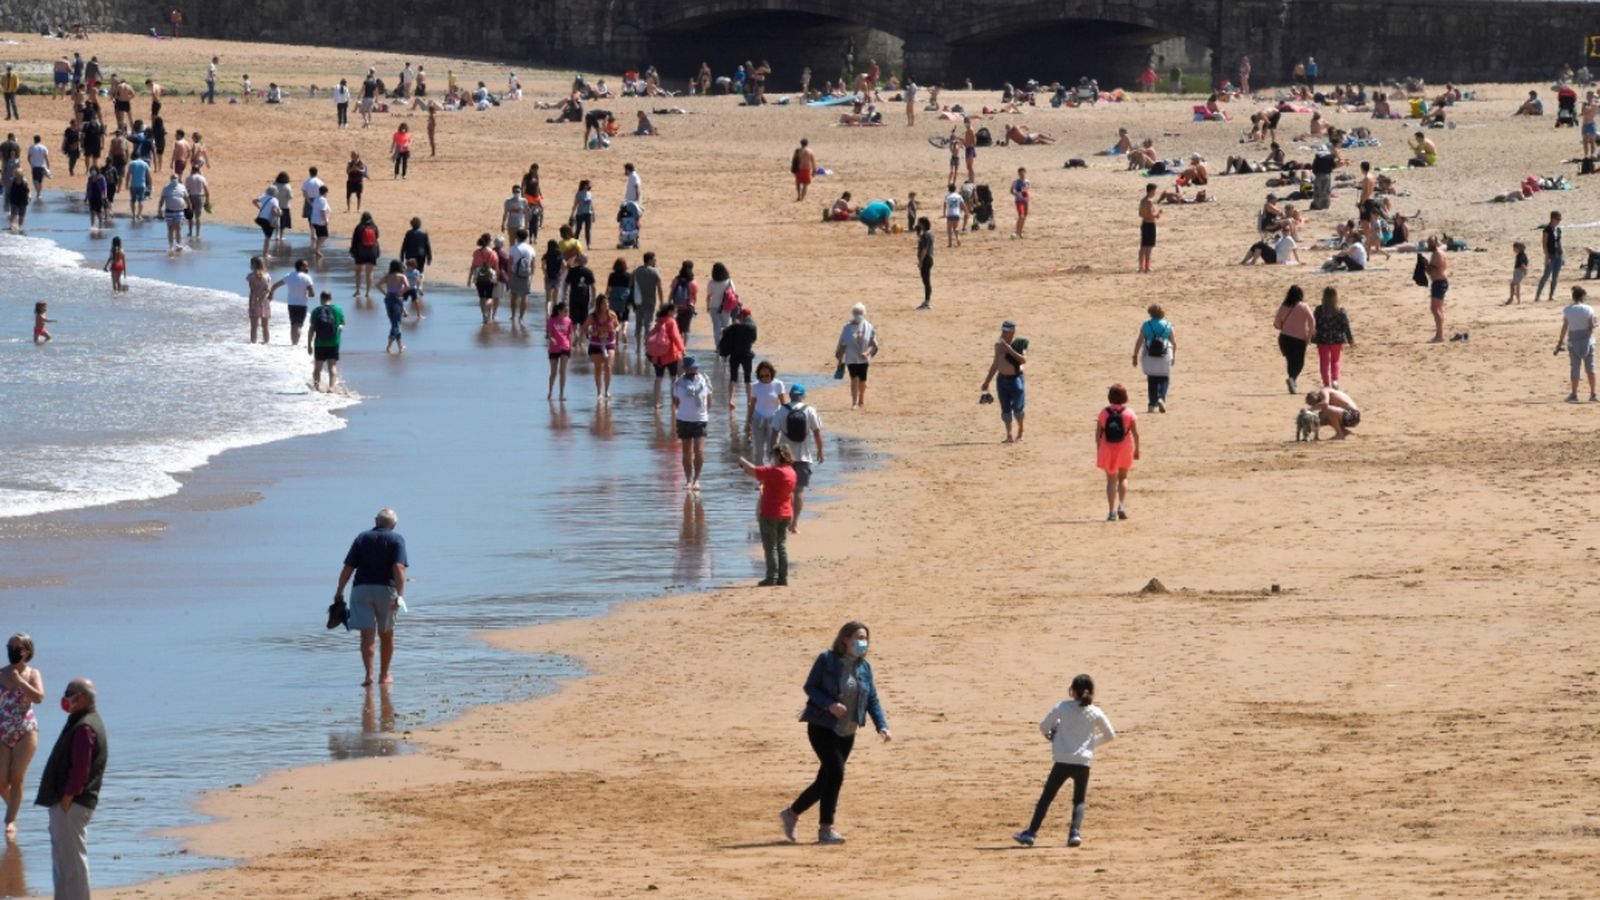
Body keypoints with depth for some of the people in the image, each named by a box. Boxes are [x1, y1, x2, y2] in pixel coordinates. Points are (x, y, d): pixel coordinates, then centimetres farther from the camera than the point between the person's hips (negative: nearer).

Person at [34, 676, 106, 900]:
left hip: (71, 804, -11)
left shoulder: (84, 728, -18)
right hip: (68, 803, 11)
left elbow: (80, 768, -23)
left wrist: (67, 797, -20)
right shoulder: (86, 722, 16)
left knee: (72, 859, -7)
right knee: (62, 856, 17)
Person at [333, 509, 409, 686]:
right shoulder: (396, 540, 0)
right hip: (386, 589, -1)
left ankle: (369, 674, -18)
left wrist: (339, 591, 14)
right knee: (386, 634, 16)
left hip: (361, 589, 1)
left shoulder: (362, 538, 8)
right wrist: (400, 595, -17)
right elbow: (398, 568, -13)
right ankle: (384, 675, 25)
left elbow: (348, 568, 5)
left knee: (367, 634, -3)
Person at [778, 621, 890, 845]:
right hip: (822, 726, -6)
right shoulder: (826, 660, -9)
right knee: (835, 772, -17)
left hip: (846, 732, 6)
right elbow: (810, 687, -8)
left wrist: (882, 726, -6)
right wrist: (829, 704, -24)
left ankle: (791, 813, 28)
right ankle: (825, 829, -10)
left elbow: (872, 699, 8)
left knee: (826, 780, 9)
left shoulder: (864, 667, 6)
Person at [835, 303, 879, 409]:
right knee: (854, 379, -15)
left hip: (863, 359, 2)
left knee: (862, 380, 11)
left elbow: (873, 344, 0)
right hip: (851, 359, -2)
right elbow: (842, 345, 3)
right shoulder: (848, 328, -2)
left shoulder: (868, 327, -1)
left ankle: (861, 400, 33)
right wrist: (840, 360, 3)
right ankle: (854, 403, -15)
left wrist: (867, 352, -20)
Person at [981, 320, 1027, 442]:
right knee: (1005, 408, 2)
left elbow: (1024, 359, -23)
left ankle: (1020, 431, 23)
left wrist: (1011, 351, -30)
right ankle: (1009, 435, 7)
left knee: (1017, 407, 0)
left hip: (1016, 379, -5)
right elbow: (996, 364, 16)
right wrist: (987, 381, 17)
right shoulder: (999, 345, 7)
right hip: (1002, 379, 5)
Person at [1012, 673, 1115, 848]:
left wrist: (1050, 737, 25)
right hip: (1083, 762, 1)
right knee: (1079, 801, 14)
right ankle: (1075, 832, -6)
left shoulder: (1063, 707, -3)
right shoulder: (1096, 713, 1)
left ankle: (1031, 833, 3)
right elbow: (1110, 735, 12)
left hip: (1063, 761, -1)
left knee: (1046, 797, 7)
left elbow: (1043, 727, 3)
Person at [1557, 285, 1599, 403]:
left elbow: (1564, 328, -4)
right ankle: (1593, 395, 11)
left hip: (1573, 341, 1)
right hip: (1587, 340, -1)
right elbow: (1592, 326, -9)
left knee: (1575, 367, 4)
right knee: (1590, 367, 9)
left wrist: (1560, 343, 2)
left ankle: (1574, 394, -1)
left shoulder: (1567, 310, -4)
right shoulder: (1588, 309, -9)